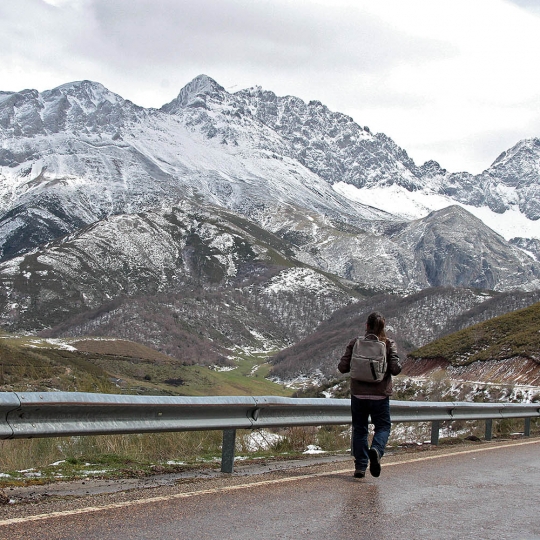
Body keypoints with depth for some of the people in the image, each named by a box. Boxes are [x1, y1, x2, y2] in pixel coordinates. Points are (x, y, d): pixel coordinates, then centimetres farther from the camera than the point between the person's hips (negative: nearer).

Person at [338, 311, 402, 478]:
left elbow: (342, 367, -5)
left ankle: (360, 466, 9)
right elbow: (395, 369, -11)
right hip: (380, 395, -1)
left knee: (359, 429, 13)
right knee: (383, 426, 12)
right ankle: (376, 450, -18)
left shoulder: (355, 343, -2)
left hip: (358, 394, 1)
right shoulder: (389, 344, -4)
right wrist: (398, 365, 11)